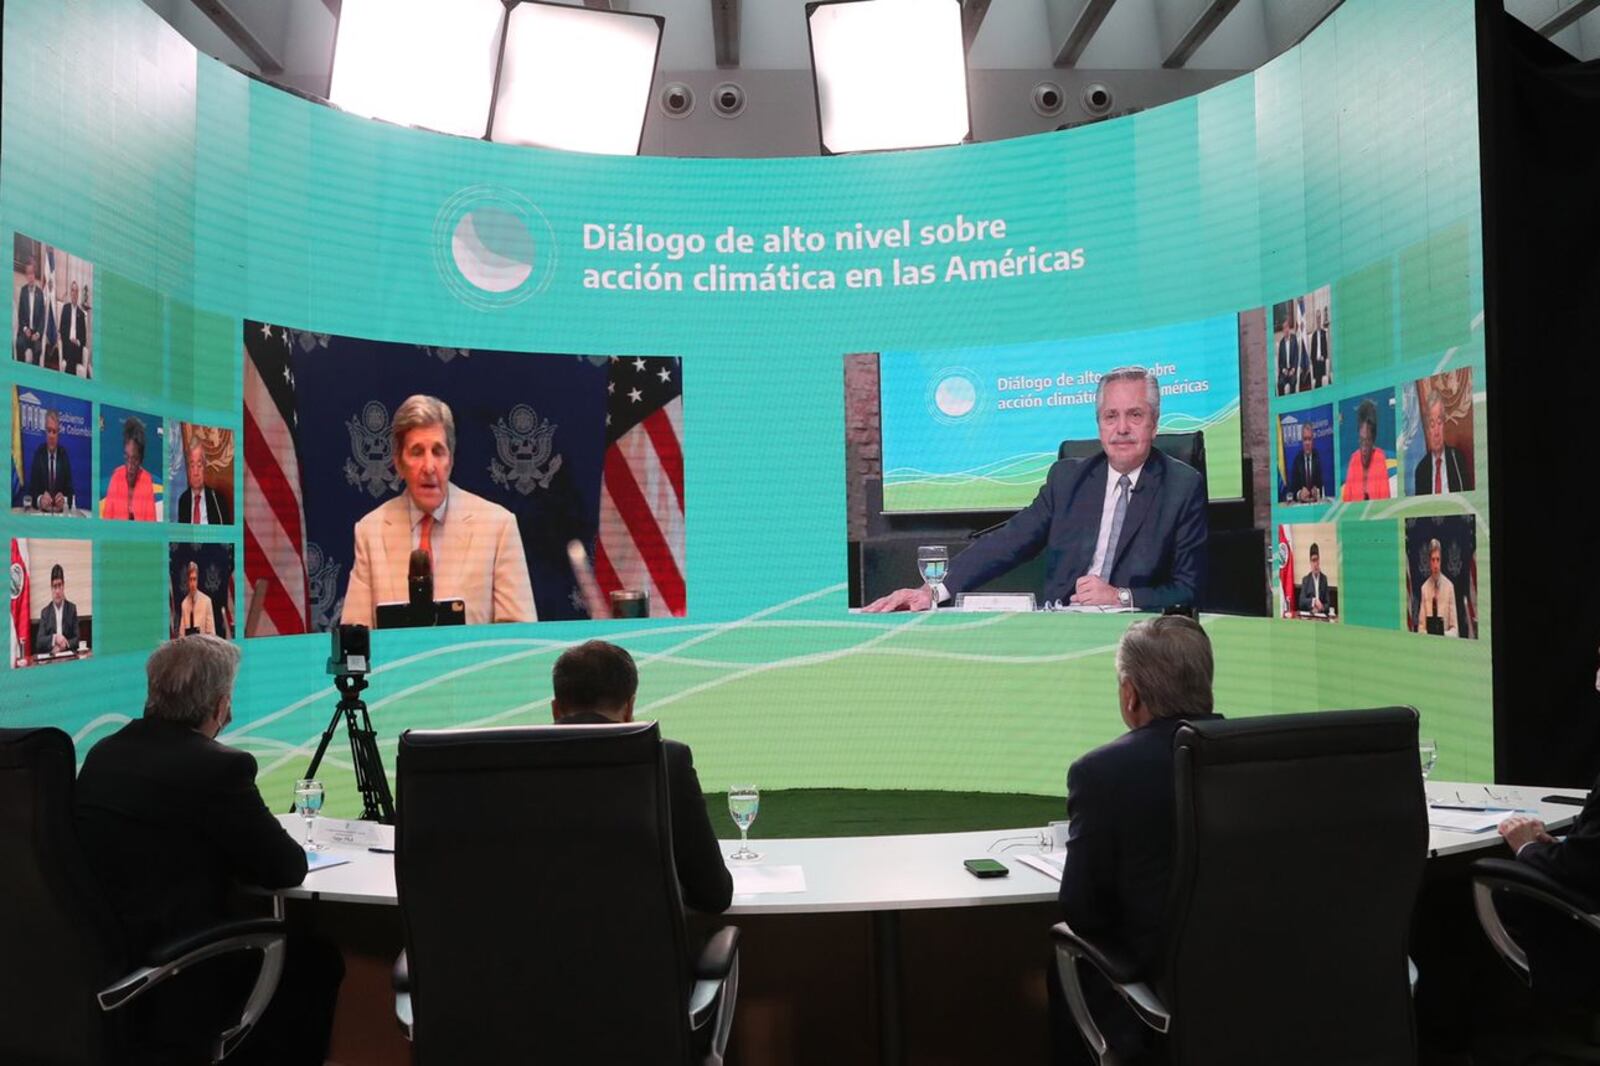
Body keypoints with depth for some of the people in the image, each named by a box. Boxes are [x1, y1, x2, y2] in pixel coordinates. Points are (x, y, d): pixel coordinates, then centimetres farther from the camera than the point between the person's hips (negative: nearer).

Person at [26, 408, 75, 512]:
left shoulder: (64, 454, 4)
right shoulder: (38, 453, 3)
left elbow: (70, 489, 1)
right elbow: (31, 489, -2)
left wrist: (64, 500, -22)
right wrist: (40, 500, -25)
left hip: (61, 511, 0)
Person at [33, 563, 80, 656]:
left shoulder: (72, 608, 7)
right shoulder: (45, 612, 8)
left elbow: (76, 639, 4)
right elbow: (39, 642, -1)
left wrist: (64, 645, -14)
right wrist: (54, 638, -18)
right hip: (50, 656, 0)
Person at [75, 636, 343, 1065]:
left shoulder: (102, 752, 3)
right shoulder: (219, 765, -19)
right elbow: (288, 868, -11)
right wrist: (232, 859, 8)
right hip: (172, 995, -8)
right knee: (317, 960, 14)